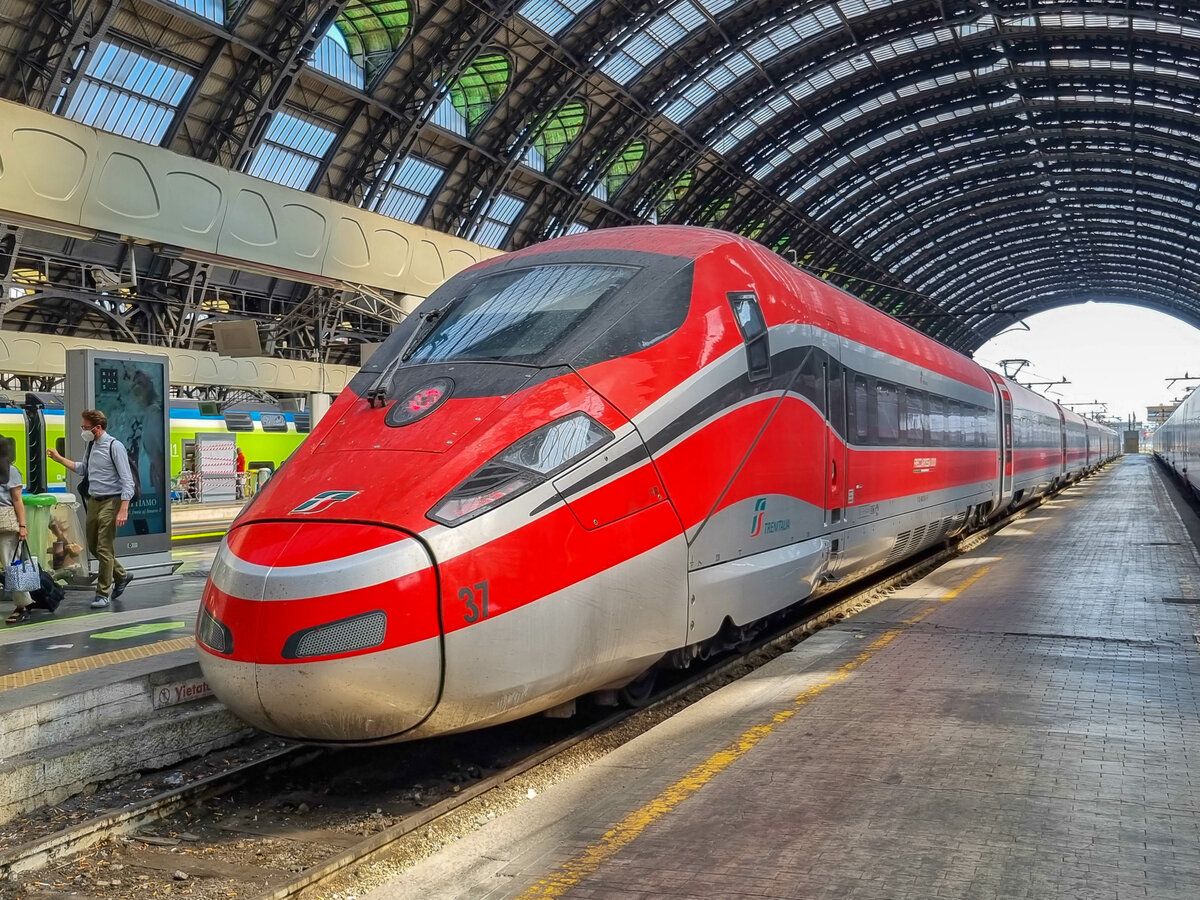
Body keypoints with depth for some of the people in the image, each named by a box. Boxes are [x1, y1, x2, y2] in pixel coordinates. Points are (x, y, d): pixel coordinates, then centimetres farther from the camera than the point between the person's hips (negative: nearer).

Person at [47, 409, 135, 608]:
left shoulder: (114, 447, -15)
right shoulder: (91, 445, 8)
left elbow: (127, 481, -18)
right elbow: (82, 468, 28)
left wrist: (123, 511, -23)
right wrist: (60, 459, 20)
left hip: (110, 502, -8)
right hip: (93, 501, 8)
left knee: (104, 549, -5)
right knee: (93, 546, 14)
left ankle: (103, 594, 5)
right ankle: (121, 576, 33)